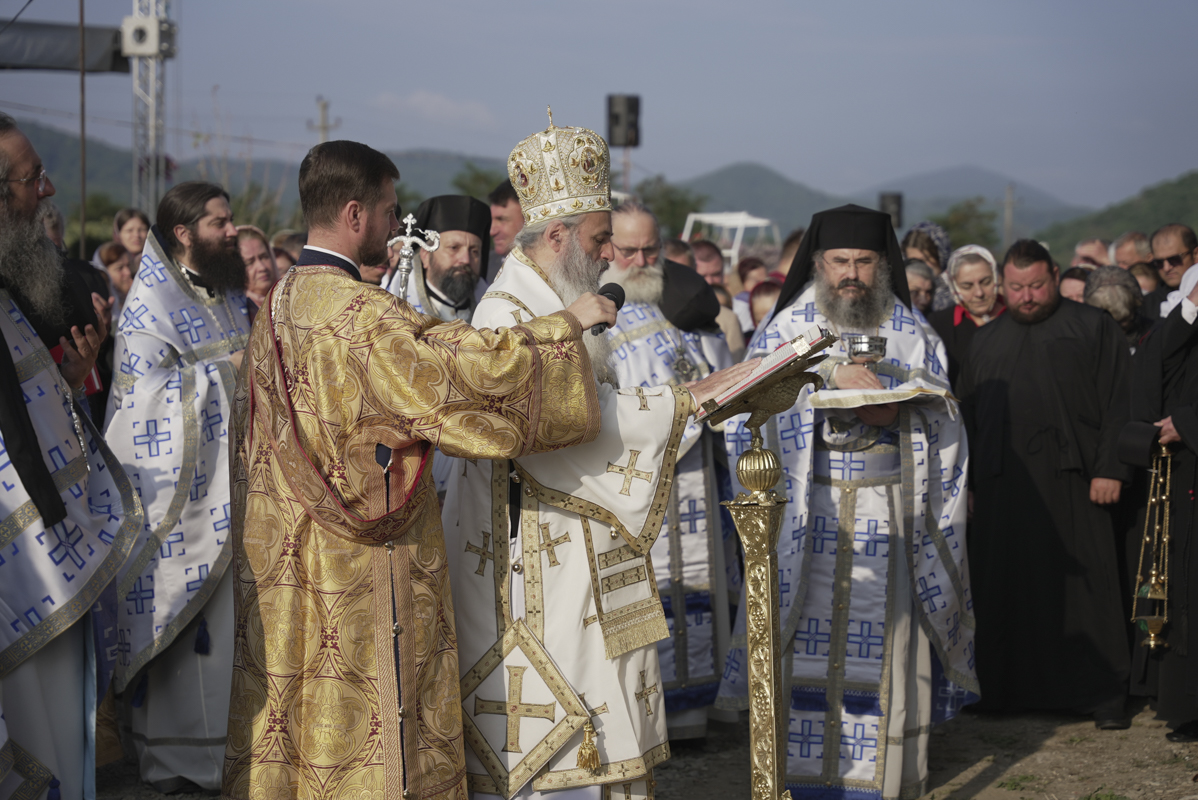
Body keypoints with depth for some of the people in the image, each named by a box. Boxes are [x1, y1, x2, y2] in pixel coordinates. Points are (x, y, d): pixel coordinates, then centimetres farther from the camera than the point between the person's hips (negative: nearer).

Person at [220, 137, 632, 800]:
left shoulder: (281, 303, 11)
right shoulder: (357, 312, -19)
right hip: (361, 578, -9)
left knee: (291, 737, 12)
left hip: (288, 574, 9)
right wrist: (566, 320, -9)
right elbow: (475, 367, -22)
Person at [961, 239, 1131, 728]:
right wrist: (966, 482, 11)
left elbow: (1118, 401, 0)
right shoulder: (986, 342, 19)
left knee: (1082, 588, -3)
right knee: (1007, 590, 4)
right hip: (1001, 486, 4)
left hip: (1070, 483, -3)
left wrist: (1109, 468, -10)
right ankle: (1010, 689, 12)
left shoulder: (1093, 328, 6)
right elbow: (968, 416, 19)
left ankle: (1102, 696, 2)